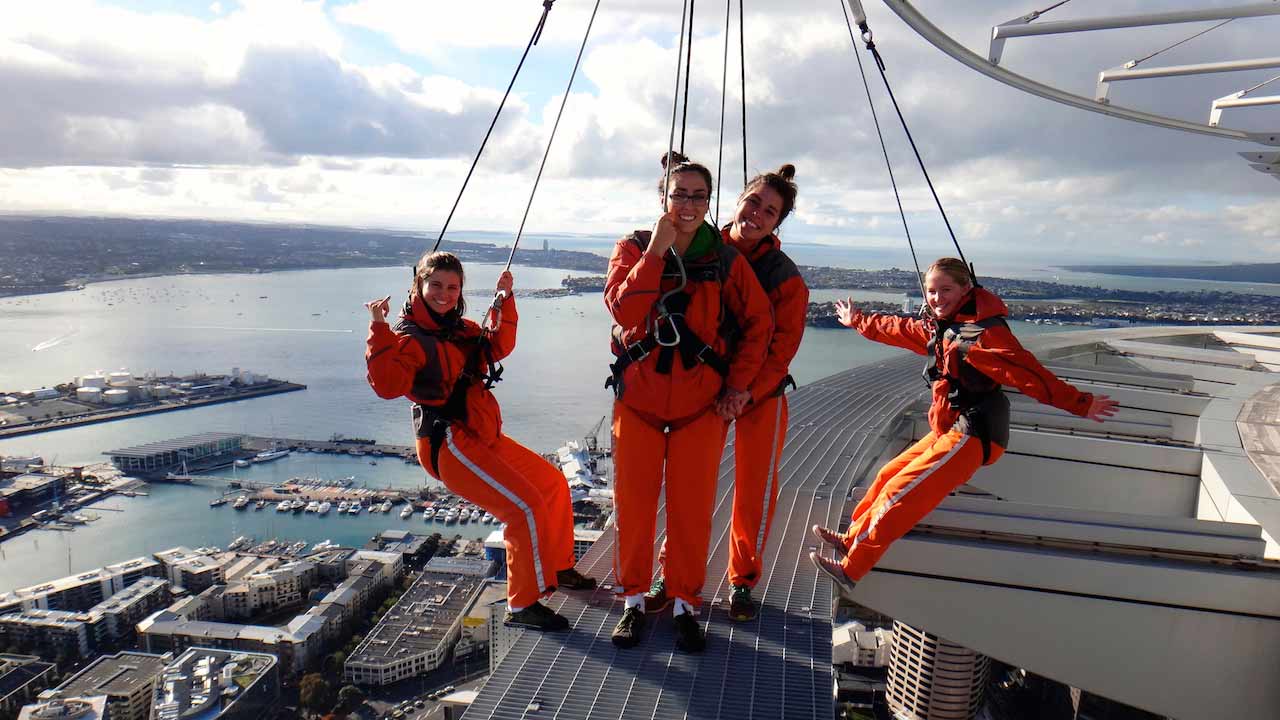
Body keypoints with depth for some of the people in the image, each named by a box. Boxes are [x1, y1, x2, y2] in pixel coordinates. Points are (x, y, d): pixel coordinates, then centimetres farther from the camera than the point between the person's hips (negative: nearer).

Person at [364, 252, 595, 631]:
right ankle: (522, 606, -4)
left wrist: (504, 300, 21)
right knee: (526, 507, -18)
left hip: (485, 438, 10)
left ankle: (558, 569, 35)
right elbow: (388, 384, -27)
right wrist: (379, 330, -34)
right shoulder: (409, 337, -12)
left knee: (552, 482, 18)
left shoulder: (463, 330, 14)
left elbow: (499, 346, 28)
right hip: (450, 446, -10)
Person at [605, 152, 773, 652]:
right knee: (633, 503, 5)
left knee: (693, 508, 3)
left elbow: (758, 323, 8)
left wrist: (738, 384, 0)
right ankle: (634, 600, 24)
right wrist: (656, 251, -19)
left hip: (702, 404, 0)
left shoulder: (727, 260, 2)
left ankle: (685, 604, 22)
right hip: (639, 399, 0)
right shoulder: (633, 249, 1)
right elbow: (624, 312, -16)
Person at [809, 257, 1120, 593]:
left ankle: (850, 570, -4)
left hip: (973, 434, -9)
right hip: (947, 429, 9)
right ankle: (852, 538, 33)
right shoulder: (937, 328, 8)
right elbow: (898, 329, 25)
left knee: (901, 492, -11)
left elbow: (1028, 373, -26)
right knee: (890, 474, 16)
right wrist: (857, 321, 39)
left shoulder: (985, 331, -20)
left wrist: (1079, 403, -32)